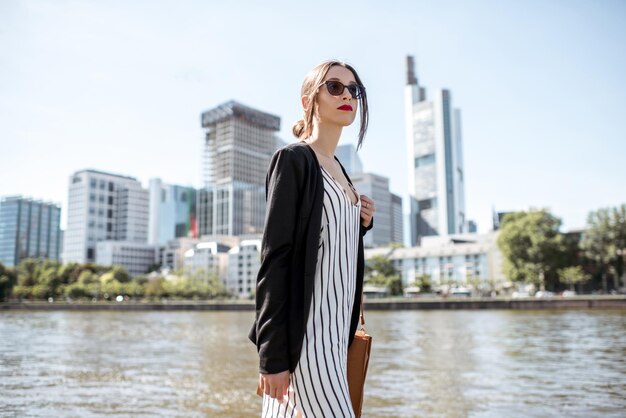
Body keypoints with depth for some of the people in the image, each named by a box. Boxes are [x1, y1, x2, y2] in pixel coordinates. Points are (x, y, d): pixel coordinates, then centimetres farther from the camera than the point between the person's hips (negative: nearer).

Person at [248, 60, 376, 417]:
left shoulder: (338, 170, 16)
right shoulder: (293, 159, -8)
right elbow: (275, 258, -15)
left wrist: (361, 225, 2)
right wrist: (273, 354, -18)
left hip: (335, 329, 8)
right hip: (306, 332, -8)